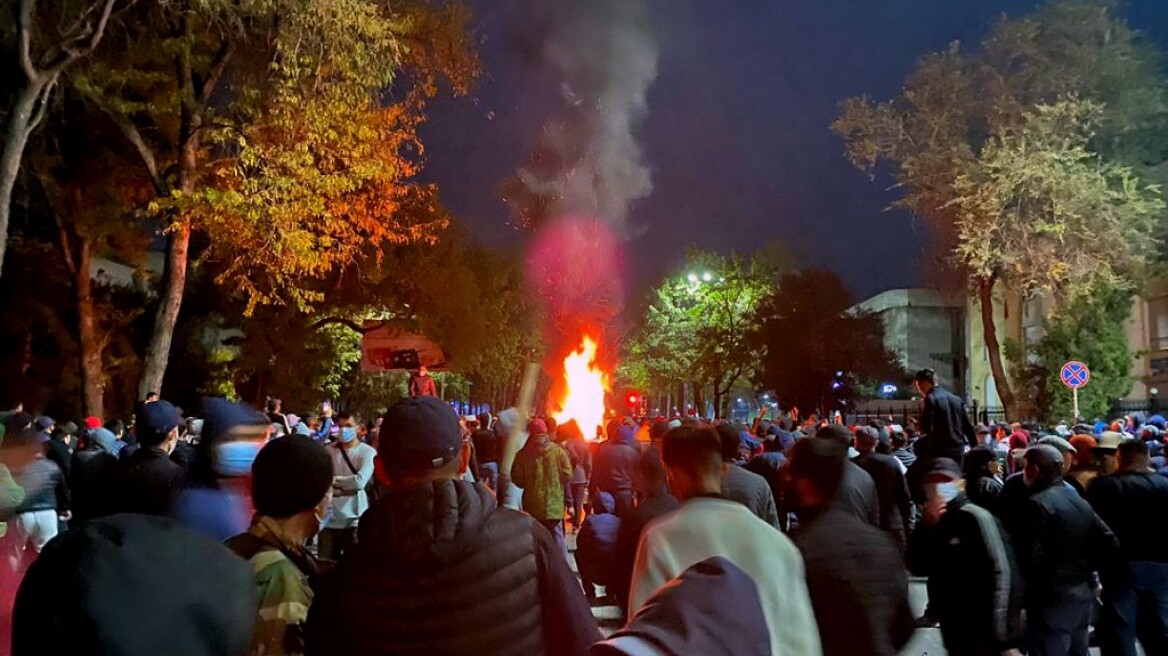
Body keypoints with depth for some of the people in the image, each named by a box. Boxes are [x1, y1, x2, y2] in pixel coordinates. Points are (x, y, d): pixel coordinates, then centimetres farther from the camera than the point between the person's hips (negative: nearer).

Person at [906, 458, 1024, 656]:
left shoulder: (974, 517, -13)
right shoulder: (932, 520, 8)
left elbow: (1000, 572, -18)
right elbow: (917, 568, 2)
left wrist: (1003, 638, -21)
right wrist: (927, 527, -12)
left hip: (982, 632, -7)